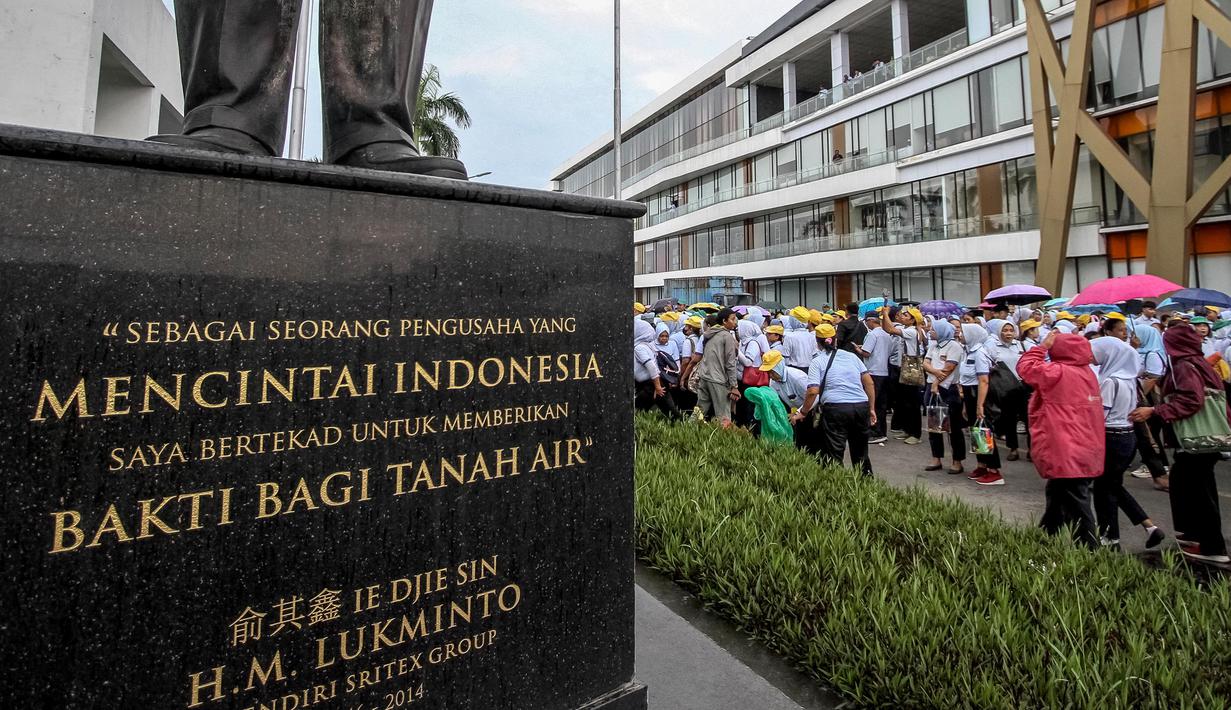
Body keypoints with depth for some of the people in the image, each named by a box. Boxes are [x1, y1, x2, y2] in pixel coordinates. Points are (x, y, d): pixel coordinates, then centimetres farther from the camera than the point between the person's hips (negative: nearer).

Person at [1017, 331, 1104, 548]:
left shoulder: (1059, 373, -17)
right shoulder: (1087, 372, 9)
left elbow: (1025, 367, -11)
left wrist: (1043, 346, -3)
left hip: (1068, 456, -10)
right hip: (1085, 452, 10)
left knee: (1077, 511, -3)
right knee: (1058, 501, 21)